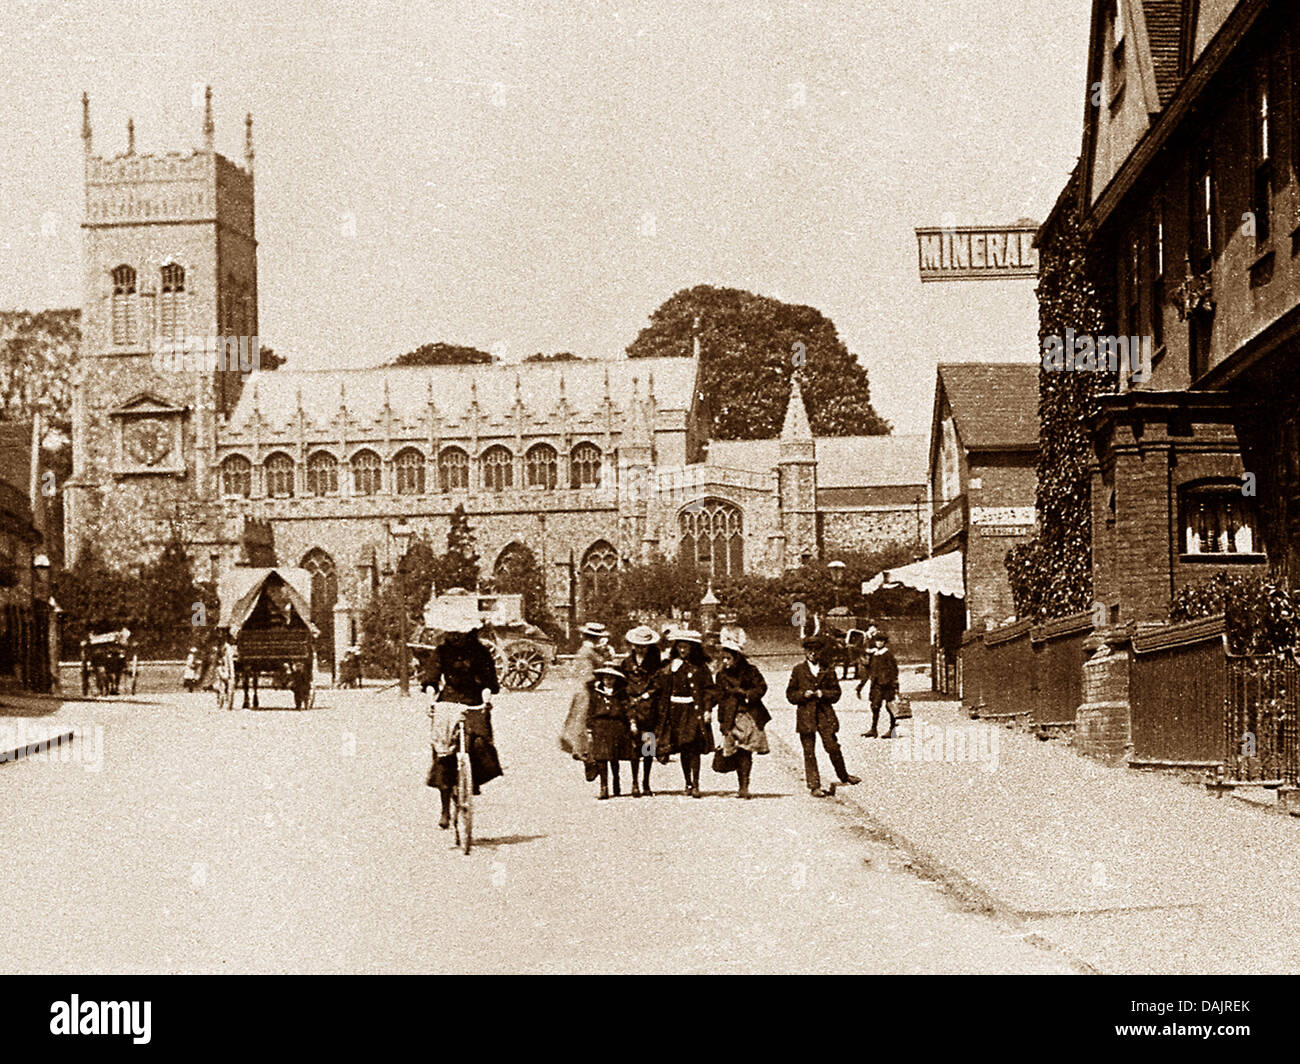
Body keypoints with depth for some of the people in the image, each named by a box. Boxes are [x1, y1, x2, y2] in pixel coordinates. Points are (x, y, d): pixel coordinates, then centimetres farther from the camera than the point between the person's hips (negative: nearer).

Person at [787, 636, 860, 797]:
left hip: (825, 713, 1)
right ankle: (814, 786, 4)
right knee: (809, 752, -1)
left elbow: (836, 693, 9)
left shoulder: (828, 671, 10)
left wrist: (822, 694, -9)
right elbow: (790, 694, 7)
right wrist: (804, 694, -10)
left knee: (833, 747, -1)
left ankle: (843, 776, 22)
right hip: (805, 715, -1)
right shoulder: (798, 670, 7)